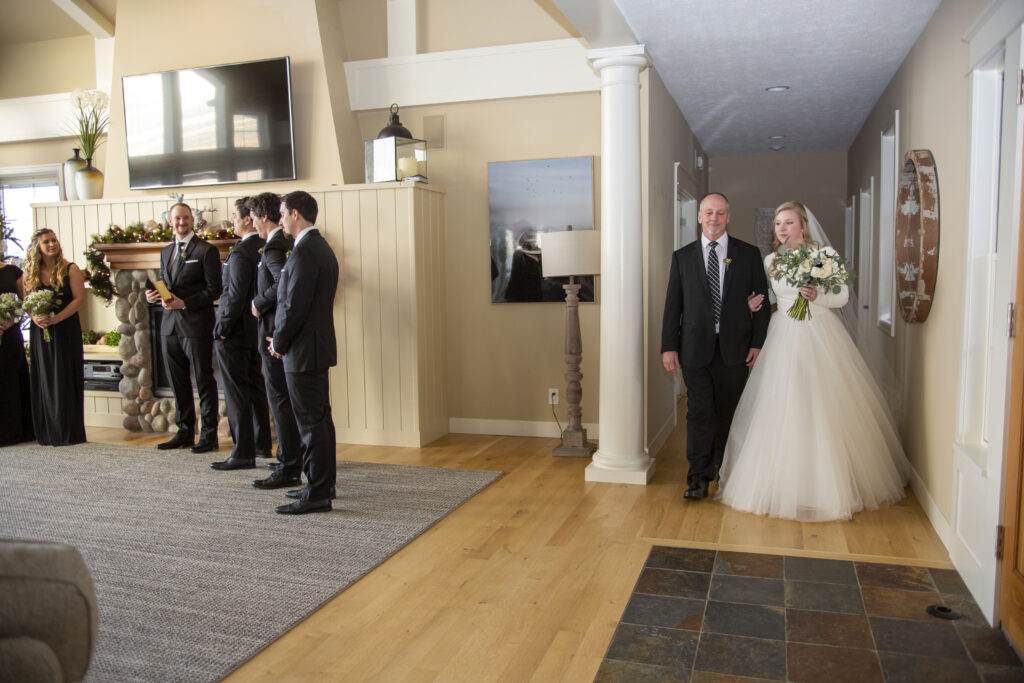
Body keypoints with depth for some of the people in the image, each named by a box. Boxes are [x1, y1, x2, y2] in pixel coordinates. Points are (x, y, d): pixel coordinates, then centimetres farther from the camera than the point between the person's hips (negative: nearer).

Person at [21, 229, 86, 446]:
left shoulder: (70, 270, -1)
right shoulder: (29, 273, 8)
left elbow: (79, 298, -7)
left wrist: (55, 318, -17)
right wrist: (34, 316, -12)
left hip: (66, 331, -3)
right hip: (39, 332, 3)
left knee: (64, 379, -2)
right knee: (43, 381, 5)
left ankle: (68, 432, 5)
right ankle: (46, 433, 13)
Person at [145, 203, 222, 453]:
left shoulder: (206, 251, -4)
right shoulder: (166, 251, 17)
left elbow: (214, 289, -10)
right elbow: (164, 284, 23)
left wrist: (184, 303, -18)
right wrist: (154, 295, 1)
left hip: (196, 325, -7)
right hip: (171, 325, 7)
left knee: (204, 381, -1)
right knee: (178, 382, 12)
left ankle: (209, 434, 6)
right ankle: (185, 432, 22)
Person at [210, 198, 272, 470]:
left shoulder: (241, 253, -20)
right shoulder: (266, 247, 6)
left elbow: (235, 297, -23)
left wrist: (221, 329, -14)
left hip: (234, 334, -9)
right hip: (255, 330, 9)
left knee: (236, 394, -2)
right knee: (254, 387, 18)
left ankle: (243, 454, 3)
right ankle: (262, 443, 29)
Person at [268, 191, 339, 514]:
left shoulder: (304, 252, -17)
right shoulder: (322, 248, 14)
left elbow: (294, 306, -22)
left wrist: (279, 343, -7)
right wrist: (282, 339, 14)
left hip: (303, 350, -10)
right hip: (319, 346, 10)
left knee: (311, 422, -5)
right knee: (320, 418, 15)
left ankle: (317, 494, 2)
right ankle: (323, 483, 26)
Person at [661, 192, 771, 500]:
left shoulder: (749, 254, 6)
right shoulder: (682, 256, 6)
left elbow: (762, 301, 6)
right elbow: (672, 305, 5)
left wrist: (758, 342, -1)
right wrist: (669, 346, -1)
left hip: (734, 349, 1)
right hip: (696, 348, 0)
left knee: (728, 413, 10)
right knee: (699, 412, -2)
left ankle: (721, 469, 27)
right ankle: (698, 478, 4)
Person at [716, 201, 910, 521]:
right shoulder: (771, 260, 9)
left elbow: (842, 296, -1)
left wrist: (818, 296, -19)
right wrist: (754, 306, -4)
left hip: (820, 337, -3)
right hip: (785, 337, 3)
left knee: (822, 409, -2)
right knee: (782, 409, 1)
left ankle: (829, 484, 11)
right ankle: (786, 481, 12)